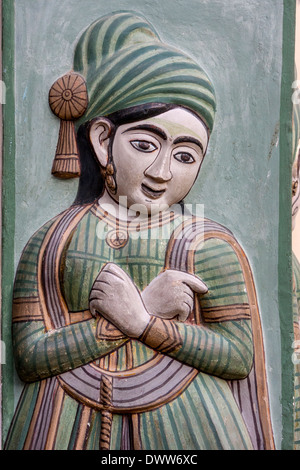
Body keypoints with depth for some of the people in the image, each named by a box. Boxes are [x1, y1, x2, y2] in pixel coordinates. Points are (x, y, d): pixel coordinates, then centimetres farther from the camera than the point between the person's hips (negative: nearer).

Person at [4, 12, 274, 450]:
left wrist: (141, 322, -18)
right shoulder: (51, 242, -5)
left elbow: (239, 356, -7)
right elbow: (30, 355, -11)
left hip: (183, 425, 0)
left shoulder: (211, 245, -7)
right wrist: (145, 309, -17)